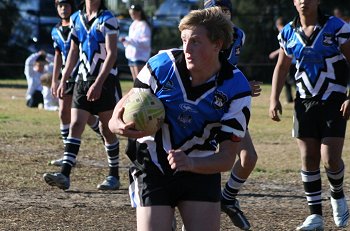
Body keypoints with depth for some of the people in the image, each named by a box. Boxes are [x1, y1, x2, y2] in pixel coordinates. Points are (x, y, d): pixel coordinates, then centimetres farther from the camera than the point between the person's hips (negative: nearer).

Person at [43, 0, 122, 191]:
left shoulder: (107, 19, -8)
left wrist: (98, 83, -22)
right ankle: (64, 175, -13)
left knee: (107, 129, 1)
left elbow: (111, 54, -14)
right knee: (75, 125, -6)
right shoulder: (76, 19, 11)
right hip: (83, 79, 5)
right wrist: (63, 80, 13)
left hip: (105, 81, -5)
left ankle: (114, 176, 14)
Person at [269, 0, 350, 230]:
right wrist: (274, 99, 5)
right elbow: (281, 67, 16)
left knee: (330, 159, -11)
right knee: (309, 158, 0)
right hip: (305, 103, 4)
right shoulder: (289, 33, 5)